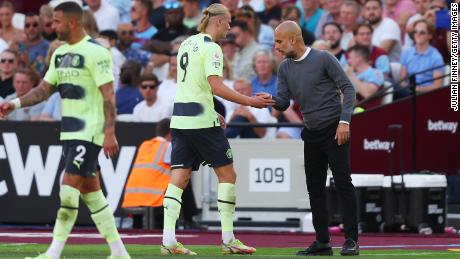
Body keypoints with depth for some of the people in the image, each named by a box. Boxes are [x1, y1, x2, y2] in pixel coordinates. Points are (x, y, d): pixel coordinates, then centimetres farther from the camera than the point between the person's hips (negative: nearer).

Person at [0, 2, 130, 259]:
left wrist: (110, 132, -23)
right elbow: (45, 89, 18)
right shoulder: (60, 54, 13)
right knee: (90, 191, 9)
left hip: (89, 132, -9)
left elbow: (108, 95, -17)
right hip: (70, 131, 9)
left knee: (69, 189, -12)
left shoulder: (96, 52, -13)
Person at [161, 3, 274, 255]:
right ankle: (228, 239, 1)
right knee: (227, 174, 3)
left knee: (179, 178, 2)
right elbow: (216, 86, -21)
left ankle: (168, 240, -8)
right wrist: (250, 102, -17)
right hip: (201, 120, -8)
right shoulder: (211, 48, -11)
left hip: (179, 117, 8)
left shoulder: (187, 44, 15)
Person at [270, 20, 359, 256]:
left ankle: (351, 241, -8)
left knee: (343, 183, -9)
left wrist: (344, 121, -18)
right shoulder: (285, 68, 8)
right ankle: (322, 242, 11)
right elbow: (283, 102, 4)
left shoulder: (323, 59, -9)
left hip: (335, 130, -7)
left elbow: (348, 89, -9)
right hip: (312, 134, 7)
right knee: (315, 188, 6)